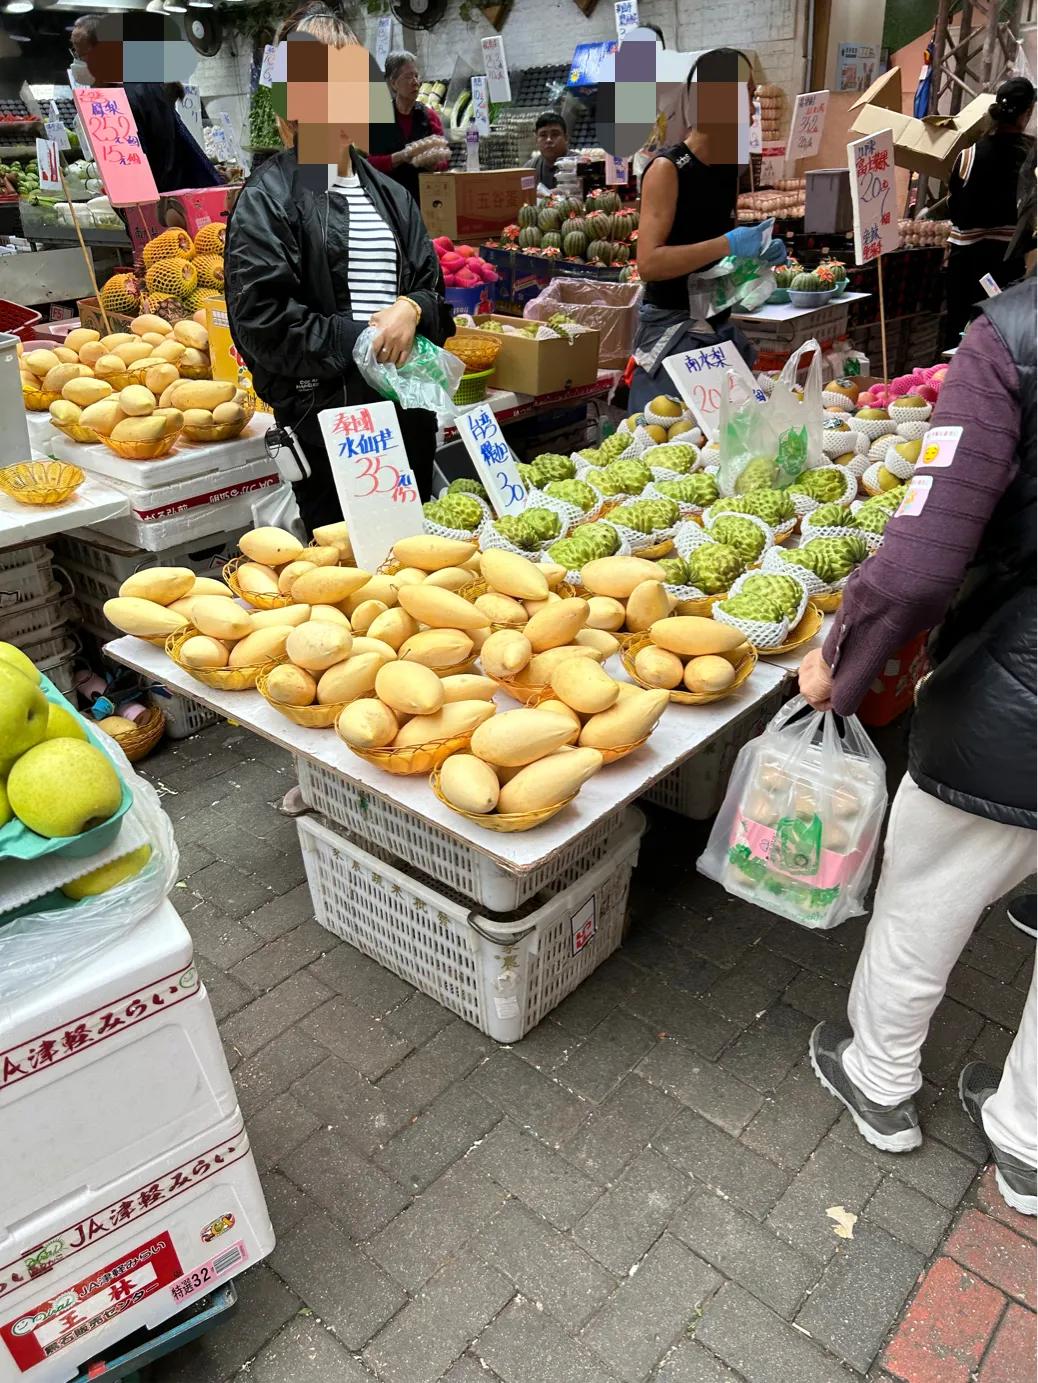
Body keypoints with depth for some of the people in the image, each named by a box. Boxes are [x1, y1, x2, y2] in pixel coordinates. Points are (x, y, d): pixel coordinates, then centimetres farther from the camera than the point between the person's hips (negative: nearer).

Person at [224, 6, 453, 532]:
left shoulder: (389, 194, 17)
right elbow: (261, 320, -12)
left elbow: (434, 289, 18)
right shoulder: (268, 199, -3)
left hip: (408, 411, 6)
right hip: (326, 417, -6)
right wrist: (361, 340, -13)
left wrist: (412, 309, -6)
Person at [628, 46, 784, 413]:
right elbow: (648, 264, -22)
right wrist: (727, 245, -24)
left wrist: (759, 252, 7)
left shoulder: (732, 168, 12)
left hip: (722, 325, 7)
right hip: (673, 331, -7)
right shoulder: (667, 168, -10)